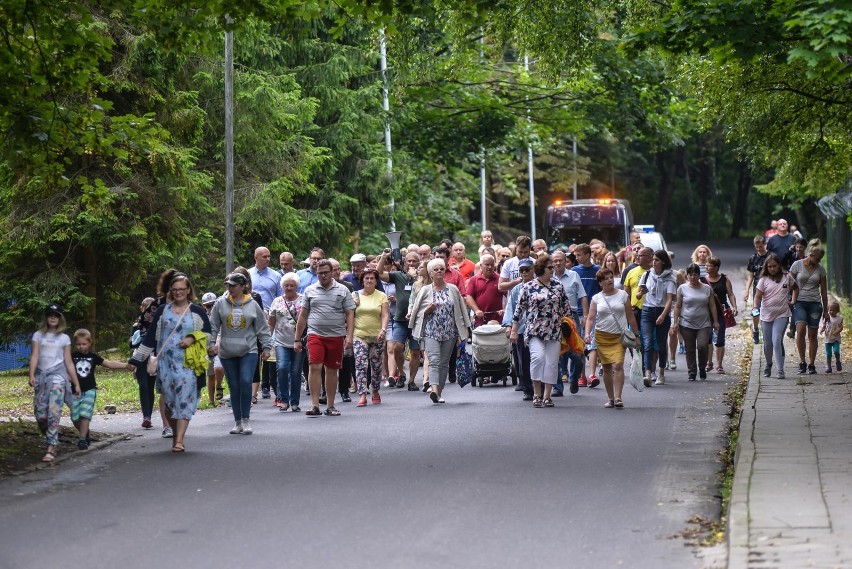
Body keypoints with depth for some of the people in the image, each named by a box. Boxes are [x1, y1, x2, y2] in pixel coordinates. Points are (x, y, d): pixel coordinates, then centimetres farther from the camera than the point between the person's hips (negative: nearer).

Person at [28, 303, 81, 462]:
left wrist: (76, 384, 8)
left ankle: (51, 449, -17)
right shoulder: (38, 335, 10)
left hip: (57, 374, -2)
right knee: (40, 414, -3)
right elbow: (34, 356, 0)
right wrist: (32, 375, -15)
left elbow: (69, 363, 11)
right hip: (41, 375, 2)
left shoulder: (64, 338, 9)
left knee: (53, 412, -14)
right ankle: (52, 440, 21)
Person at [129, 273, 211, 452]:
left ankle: (179, 440, -15)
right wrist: (136, 359, 9)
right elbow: (151, 336, 12)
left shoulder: (197, 311, 6)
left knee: (184, 399, -11)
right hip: (165, 362, 2)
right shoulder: (163, 310, 10)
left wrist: (193, 338, -10)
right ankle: (175, 435, 15)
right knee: (168, 400, 1)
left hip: (187, 363, -2)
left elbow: (208, 334, 10)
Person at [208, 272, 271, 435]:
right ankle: (237, 422, 14)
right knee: (234, 387, 5)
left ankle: (246, 420, -6)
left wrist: (266, 348, 4)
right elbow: (213, 326, 8)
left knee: (246, 382, -16)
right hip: (227, 353, 2)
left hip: (248, 351, -2)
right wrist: (211, 343, 0)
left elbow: (263, 328, 6)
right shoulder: (221, 304, 4)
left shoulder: (252, 305, 2)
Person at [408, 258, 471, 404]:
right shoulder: (425, 291, 6)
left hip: (449, 333, 2)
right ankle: (434, 389, -32)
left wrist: (462, 332, 6)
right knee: (434, 360, -17)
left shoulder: (453, 289, 9)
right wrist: (429, 309, -13)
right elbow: (418, 313, 8)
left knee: (444, 363, 5)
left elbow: (460, 311, 11)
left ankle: (439, 391, 12)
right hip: (431, 332, -2)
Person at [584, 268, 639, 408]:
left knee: (618, 365, -16)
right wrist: (587, 334, -15)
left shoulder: (623, 295, 5)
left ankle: (618, 397, -18)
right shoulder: (596, 298, 6)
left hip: (619, 337, -1)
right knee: (607, 368, 6)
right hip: (602, 337, 2)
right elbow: (591, 318, 1)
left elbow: (630, 317, 10)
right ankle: (610, 398, 15)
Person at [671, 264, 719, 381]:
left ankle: (702, 368, 10)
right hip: (687, 324, 0)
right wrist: (675, 322, -1)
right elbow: (677, 306, 4)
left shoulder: (707, 289, 8)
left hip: (704, 324, 0)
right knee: (690, 349, 2)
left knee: (702, 346, -13)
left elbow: (712, 306, 10)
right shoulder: (682, 288, 4)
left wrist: (715, 321, 6)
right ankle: (692, 372, 11)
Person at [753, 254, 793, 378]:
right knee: (767, 344, 10)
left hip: (782, 314, -2)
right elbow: (758, 296, -2)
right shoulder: (764, 280, 1)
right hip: (766, 315, 2)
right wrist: (755, 308, -19)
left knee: (777, 341, -18)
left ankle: (780, 370, -17)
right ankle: (768, 366, 34)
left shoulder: (787, 278, 3)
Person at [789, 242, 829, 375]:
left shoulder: (820, 269, 7)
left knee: (812, 335, 1)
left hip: (815, 304, 3)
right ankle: (802, 361, -12)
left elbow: (823, 290, 13)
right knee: (801, 330, -21)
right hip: (800, 303, -2)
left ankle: (811, 364, 9)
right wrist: (792, 300, -3)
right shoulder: (797, 265, -1)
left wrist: (825, 310, 13)